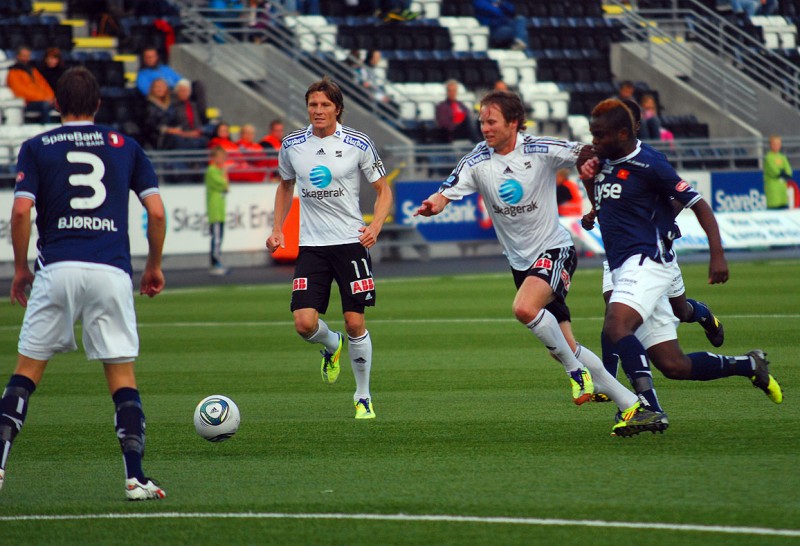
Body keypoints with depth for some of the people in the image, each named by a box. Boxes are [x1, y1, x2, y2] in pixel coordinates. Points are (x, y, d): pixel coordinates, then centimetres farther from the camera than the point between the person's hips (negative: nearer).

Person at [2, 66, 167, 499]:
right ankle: (135, 476, -4)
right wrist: (154, 265, 19)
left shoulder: (36, 149, 9)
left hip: (56, 269, -1)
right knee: (122, 374, 6)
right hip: (111, 270, 1)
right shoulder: (124, 146, 13)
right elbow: (156, 211, 6)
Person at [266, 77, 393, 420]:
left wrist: (376, 225, -13)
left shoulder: (358, 144, -4)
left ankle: (363, 397, 13)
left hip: (351, 242, -2)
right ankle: (331, 346, 26)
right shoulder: (292, 145, 4)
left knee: (355, 323, -5)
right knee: (305, 324, -11)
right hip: (311, 246, 2)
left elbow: (383, 190, 4)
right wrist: (277, 229, 12)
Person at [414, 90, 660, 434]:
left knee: (525, 308, -32)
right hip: (520, 260, 5)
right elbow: (446, 194, -11)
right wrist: (432, 205, -34)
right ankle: (629, 404, 14)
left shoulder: (540, 150, -13)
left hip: (554, 249, -5)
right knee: (565, 346, 3)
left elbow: (586, 154, -4)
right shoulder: (477, 161, -5)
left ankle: (576, 370, -11)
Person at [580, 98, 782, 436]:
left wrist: (718, 255, -14)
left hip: (647, 261, -8)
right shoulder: (604, 162, 14)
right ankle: (750, 365, 22)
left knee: (616, 327, -32)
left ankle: (650, 410, -36)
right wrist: (589, 181, 10)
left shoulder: (648, 165, -10)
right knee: (673, 365, 4)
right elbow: (602, 210, 30)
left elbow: (698, 204, -7)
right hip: (623, 269, 8)